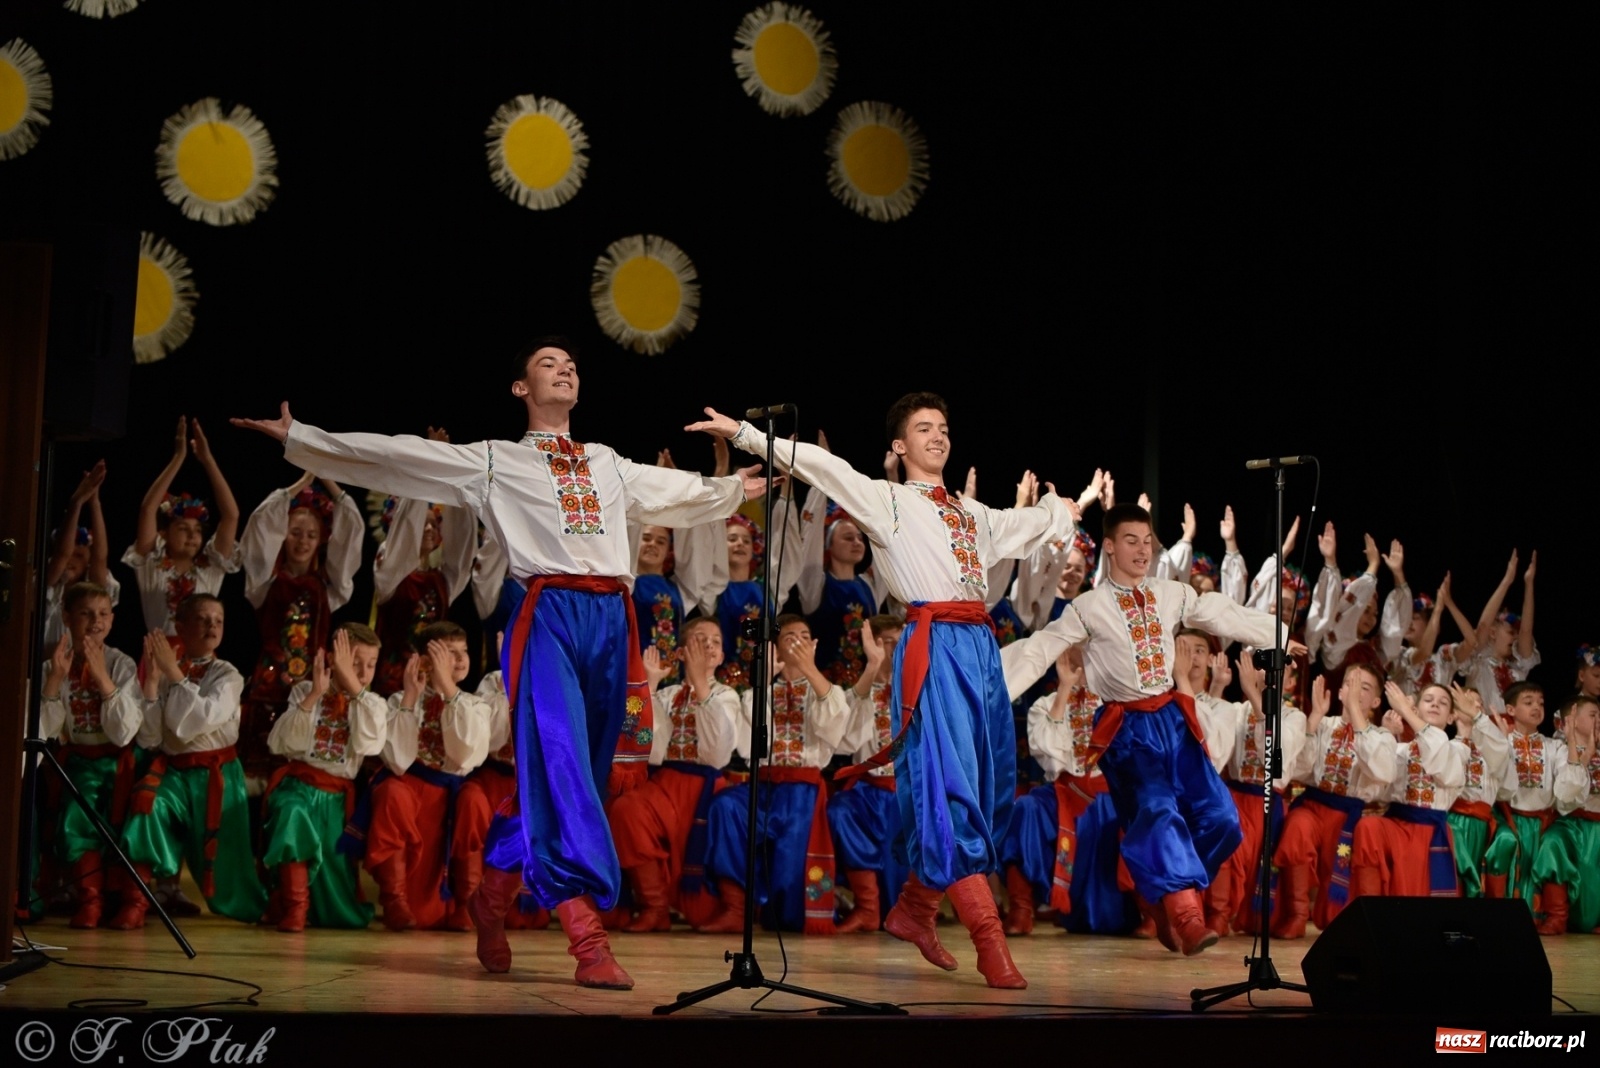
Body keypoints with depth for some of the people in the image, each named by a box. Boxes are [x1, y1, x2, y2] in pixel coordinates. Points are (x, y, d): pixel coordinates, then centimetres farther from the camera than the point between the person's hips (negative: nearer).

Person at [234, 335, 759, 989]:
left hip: (611, 618, 5)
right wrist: (298, 437, 7)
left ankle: (493, 895, 25)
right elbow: (391, 456, 10)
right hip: (548, 615, -5)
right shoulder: (494, 461, 13)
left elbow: (683, 496, 40)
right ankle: (587, 937, -19)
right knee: (560, 770, -15)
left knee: (574, 776, 6)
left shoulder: (610, 466, 27)